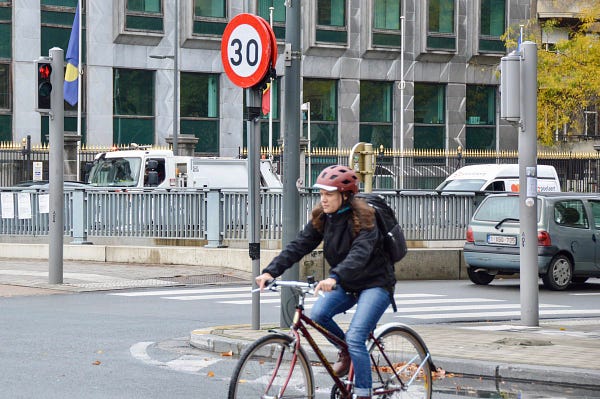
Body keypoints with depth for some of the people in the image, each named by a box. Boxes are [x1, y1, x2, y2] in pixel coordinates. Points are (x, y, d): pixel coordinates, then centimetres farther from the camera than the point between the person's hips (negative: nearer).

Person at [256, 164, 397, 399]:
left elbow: (360, 254, -36)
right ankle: (346, 350, 9)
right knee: (318, 314, -19)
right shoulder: (322, 218, -1)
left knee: (355, 338, -22)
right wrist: (271, 271, -23)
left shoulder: (363, 218, -21)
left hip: (375, 284, -6)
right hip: (347, 284, 6)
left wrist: (334, 278, -53)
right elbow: (299, 245, -9)